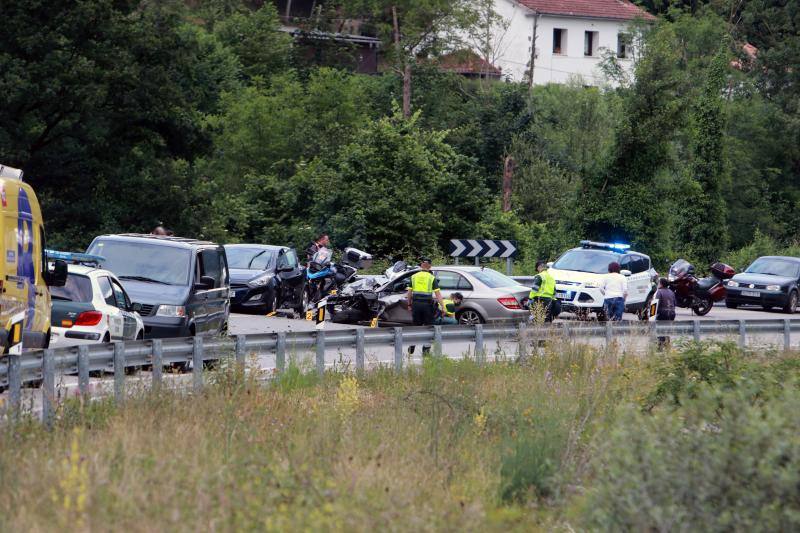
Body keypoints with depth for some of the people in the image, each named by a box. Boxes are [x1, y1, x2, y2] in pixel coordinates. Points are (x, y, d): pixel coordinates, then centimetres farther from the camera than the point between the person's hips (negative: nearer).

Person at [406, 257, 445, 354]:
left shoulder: (414, 277, 5)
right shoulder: (432, 278, -3)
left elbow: (410, 292, 7)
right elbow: (437, 294, -9)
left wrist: (409, 304, 17)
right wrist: (443, 306, -9)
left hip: (416, 303, 3)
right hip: (427, 304, -3)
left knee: (416, 325, 14)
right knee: (428, 326, 6)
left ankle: (411, 347, 13)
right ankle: (426, 349, 4)